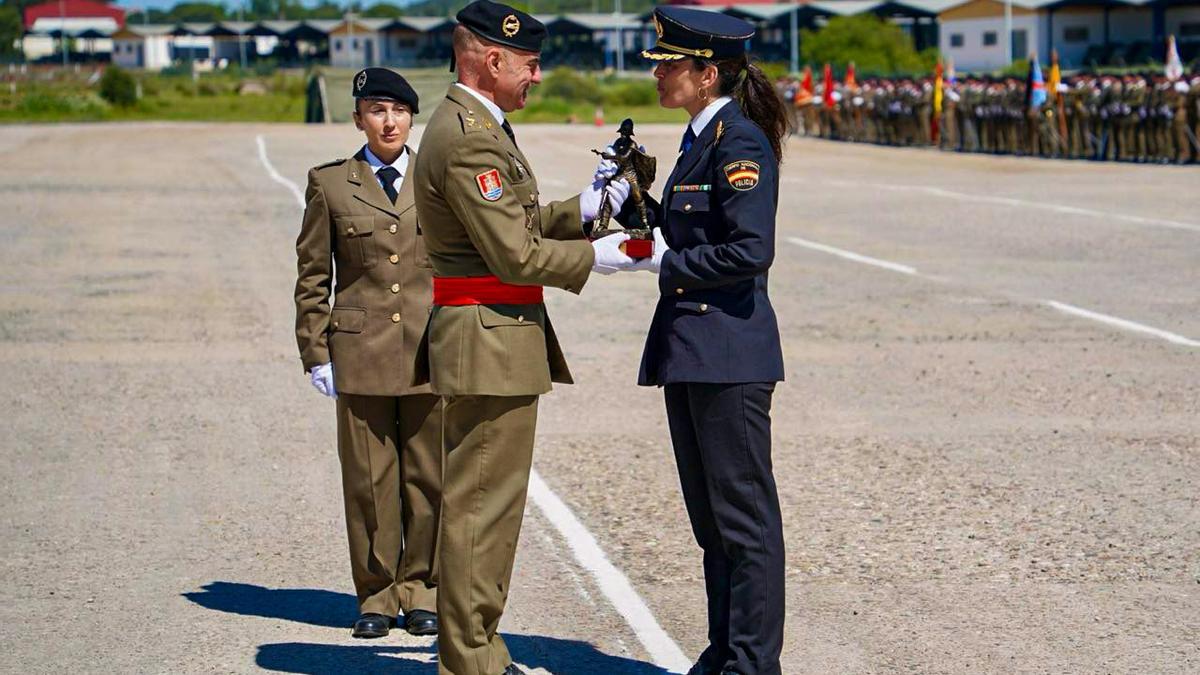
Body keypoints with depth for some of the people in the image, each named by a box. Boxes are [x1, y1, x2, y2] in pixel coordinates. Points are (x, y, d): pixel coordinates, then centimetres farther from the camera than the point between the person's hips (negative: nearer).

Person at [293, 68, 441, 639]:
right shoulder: (329, 183, 6)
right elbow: (312, 276, 8)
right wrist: (316, 352, 2)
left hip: (433, 351, 1)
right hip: (361, 353, -1)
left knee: (429, 478, 3)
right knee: (369, 480, 2)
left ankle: (422, 591, 15)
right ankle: (376, 596, 13)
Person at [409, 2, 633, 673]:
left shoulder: (477, 127, 16)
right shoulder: (467, 139, -18)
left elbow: (515, 225, 19)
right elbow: (516, 257, -20)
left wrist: (583, 208, 8)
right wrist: (600, 256, -10)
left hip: (496, 341, 11)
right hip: (490, 341, -11)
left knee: (488, 502, 16)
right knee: (481, 504, -5)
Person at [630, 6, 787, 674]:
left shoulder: (740, 143, -14)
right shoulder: (701, 139, 15)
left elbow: (750, 251, -22)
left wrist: (663, 262, -14)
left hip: (729, 351, -10)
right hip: (690, 346, 10)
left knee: (744, 513, -2)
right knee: (709, 513, 14)